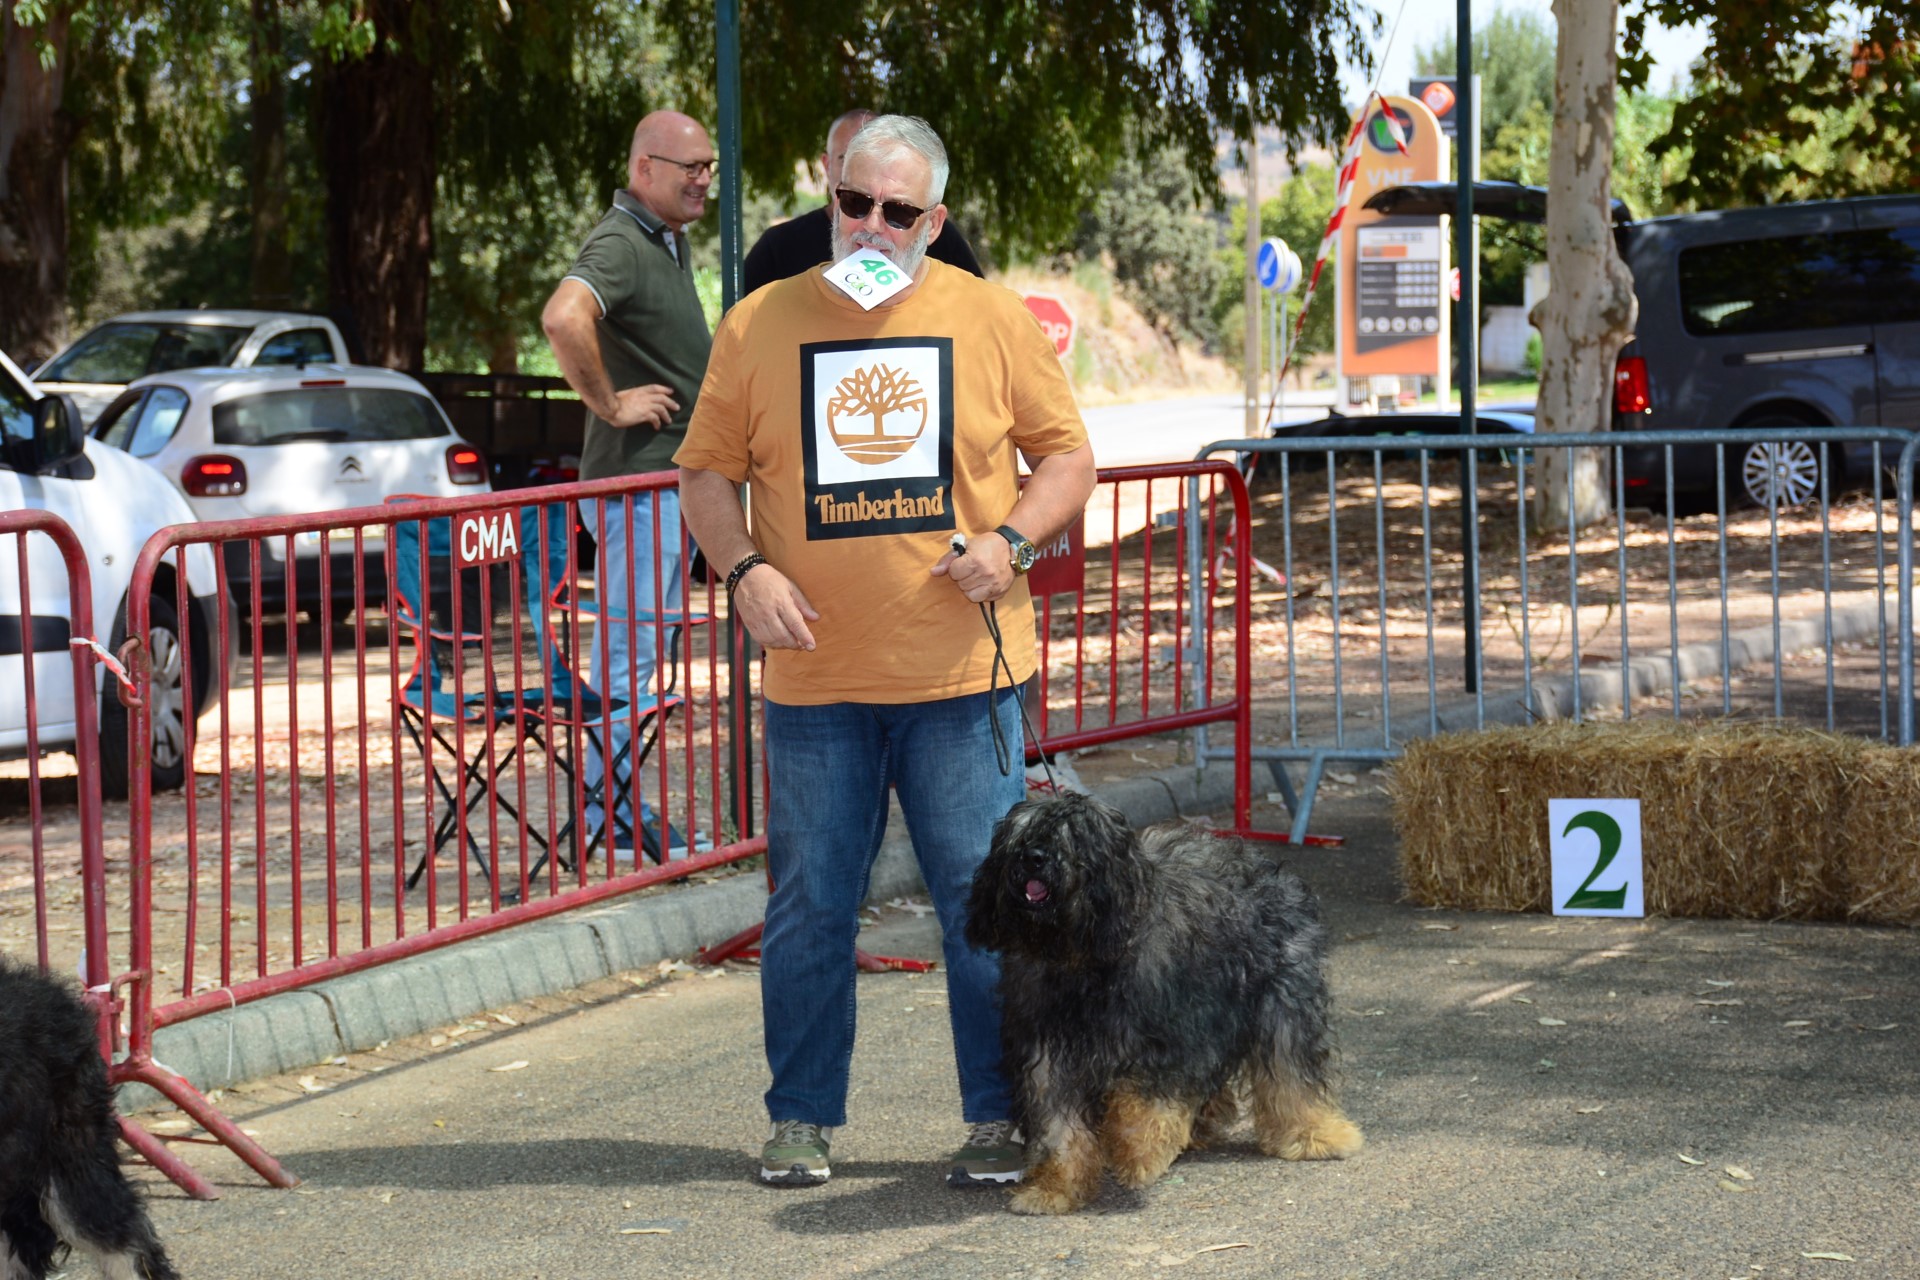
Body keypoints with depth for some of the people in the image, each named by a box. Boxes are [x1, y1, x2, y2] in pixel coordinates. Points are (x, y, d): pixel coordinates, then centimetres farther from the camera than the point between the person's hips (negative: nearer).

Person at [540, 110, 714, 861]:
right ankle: (610, 819, -3)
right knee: (629, 652, -7)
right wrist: (609, 404, -25)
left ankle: (622, 811, 21)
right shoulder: (619, 244, -17)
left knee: (639, 651, 14)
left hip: (673, 476, 10)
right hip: (634, 480, -10)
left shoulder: (670, 241, 15)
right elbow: (563, 318, -36)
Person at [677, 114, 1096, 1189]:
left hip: (962, 673, -1)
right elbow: (708, 472, 9)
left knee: (985, 902, 1)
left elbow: (1066, 456, 7)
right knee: (810, 909, 6)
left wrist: (1011, 540, -10)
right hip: (814, 680, 1)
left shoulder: (991, 319, 4)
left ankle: (1000, 1119, 11)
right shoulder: (761, 325, 6)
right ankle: (803, 1120, 18)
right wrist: (746, 569, -8)